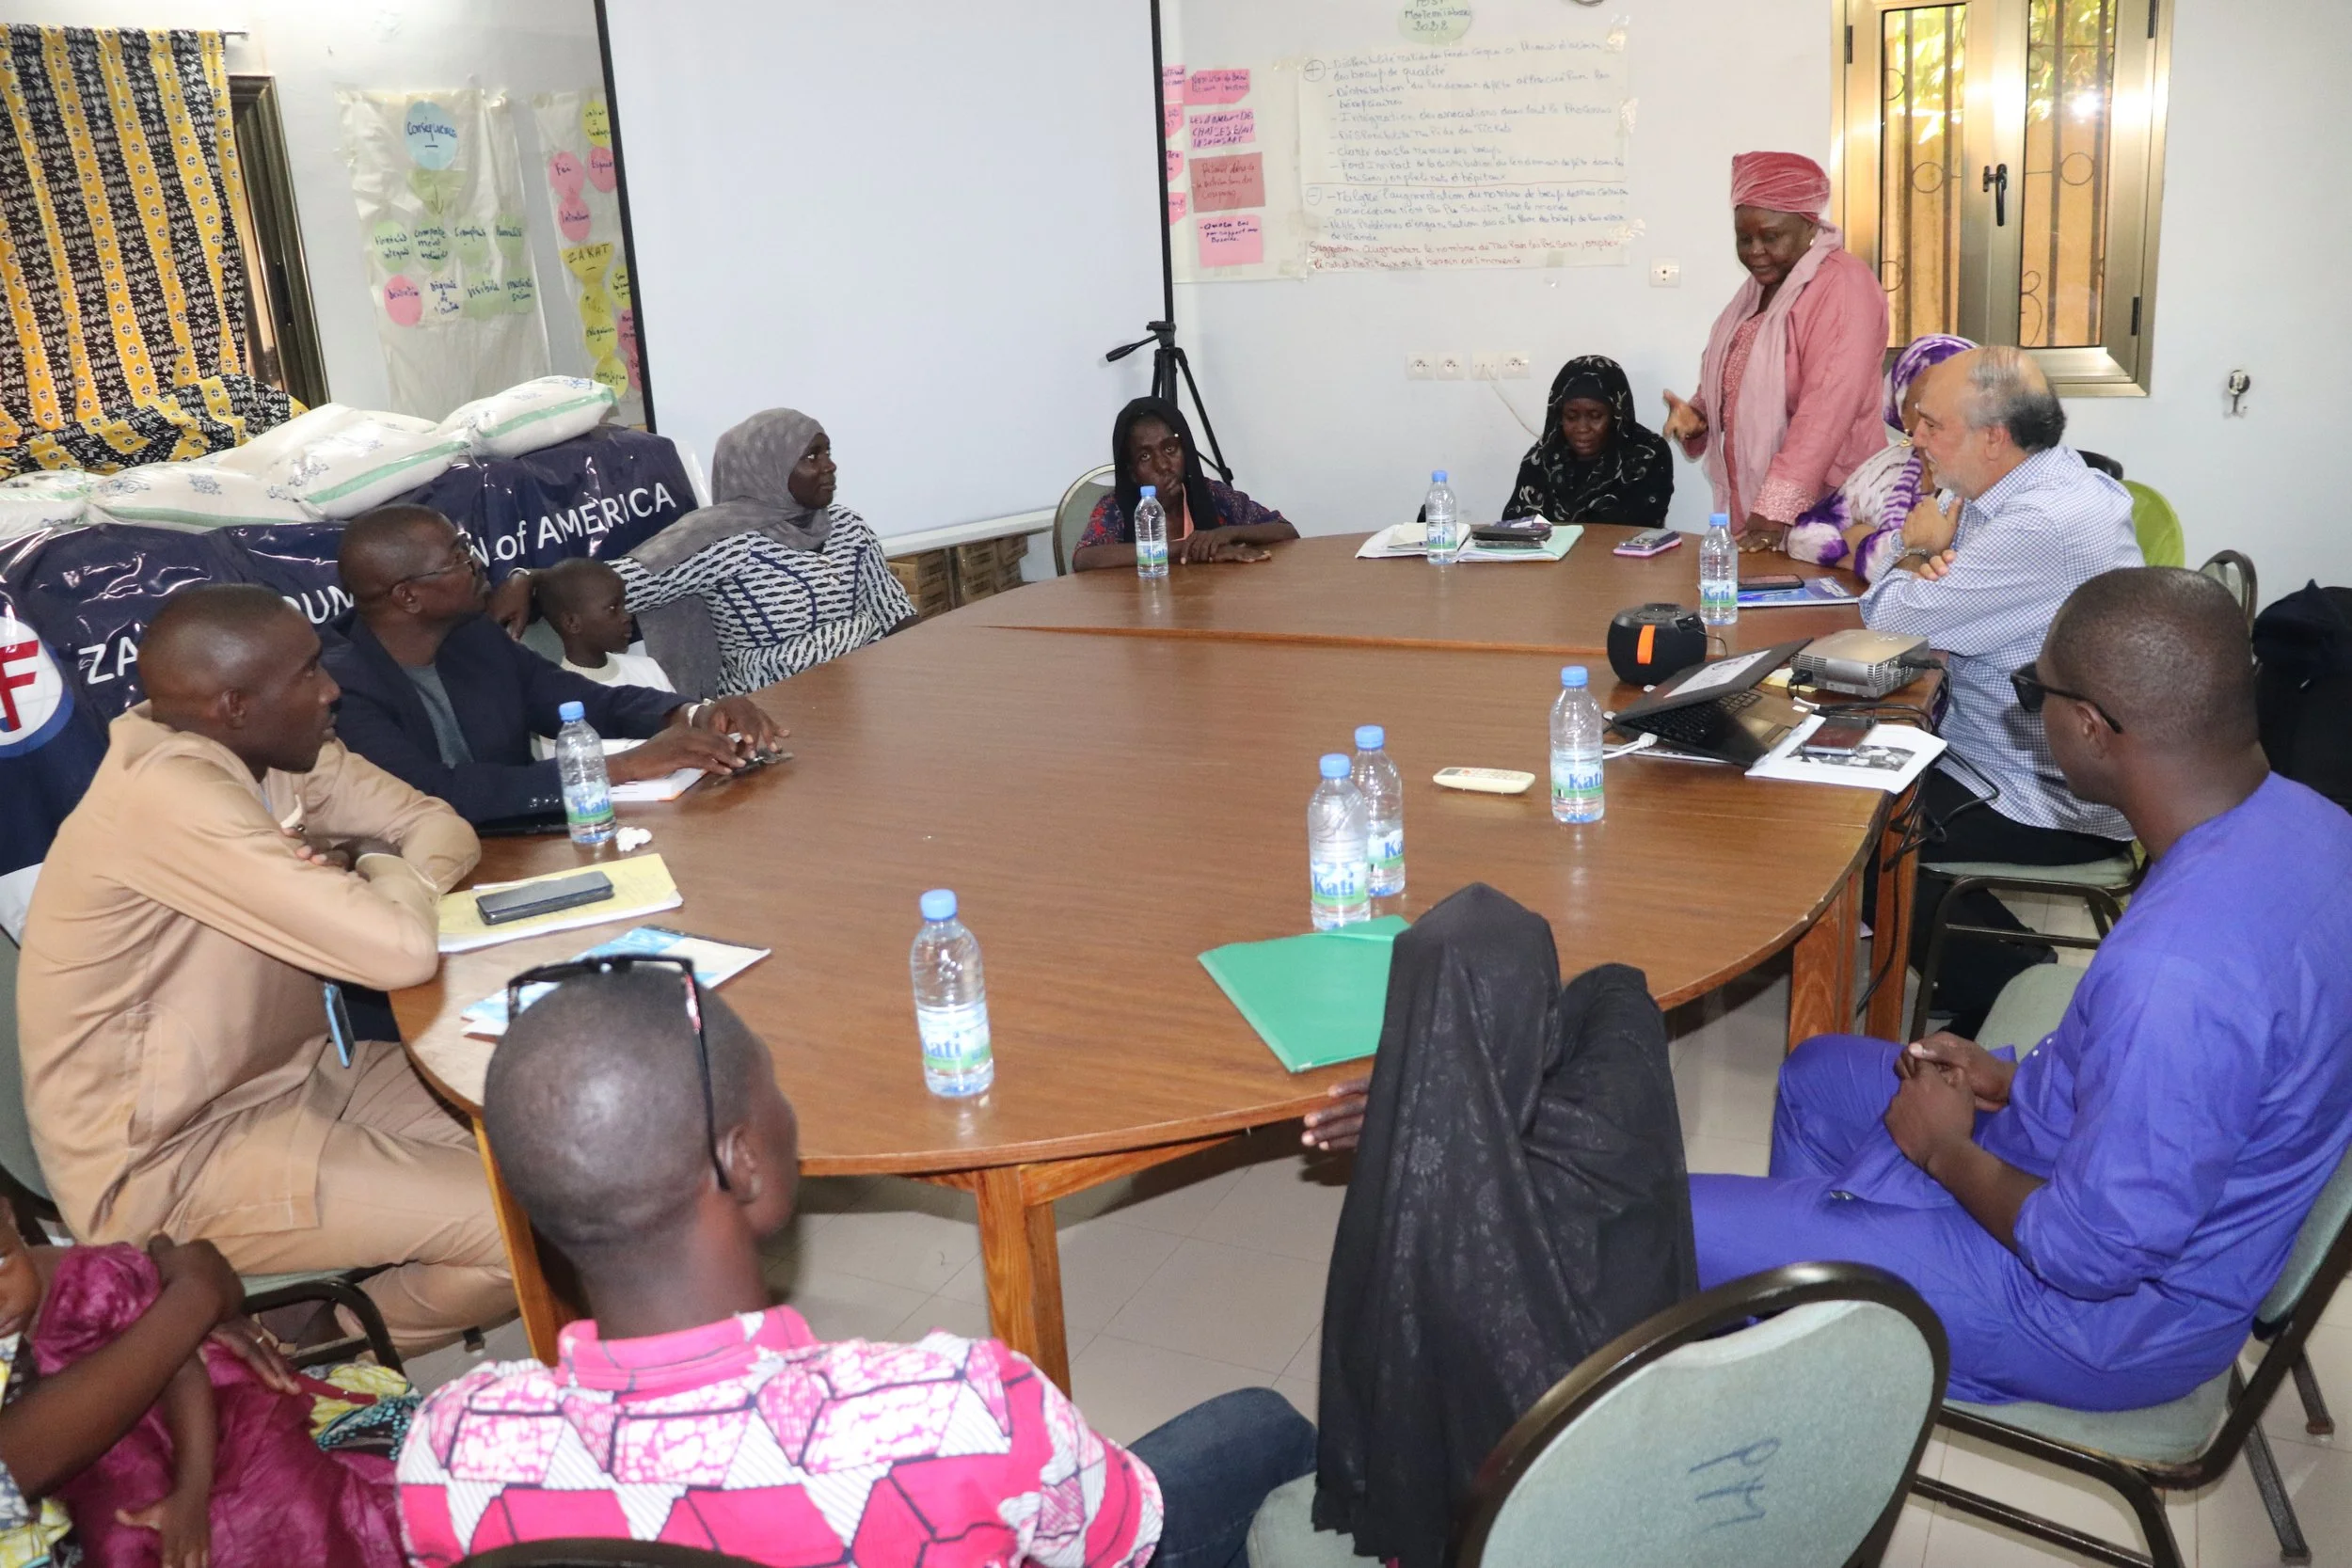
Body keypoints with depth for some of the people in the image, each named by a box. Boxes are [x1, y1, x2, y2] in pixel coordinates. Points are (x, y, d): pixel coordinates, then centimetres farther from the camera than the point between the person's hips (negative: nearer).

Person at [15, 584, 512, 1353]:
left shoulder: (272, 750, -2)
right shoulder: (169, 795, -28)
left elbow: (442, 828, 5)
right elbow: (402, 951, -33)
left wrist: (361, 877, -16)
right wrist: (385, 872, -11)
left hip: (287, 1077, 9)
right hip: (170, 1160, -8)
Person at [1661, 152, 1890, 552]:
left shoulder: (1843, 285, -14)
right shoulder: (1756, 289, 14)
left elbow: (1827, 409, -24)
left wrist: (1778, 507, -29)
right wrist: (1697, 414, 3)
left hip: (1818, 514, -8)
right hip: (1749, 505, 8)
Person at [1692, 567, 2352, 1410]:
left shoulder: (2175, 973, -40)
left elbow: (2095, 1255, -30)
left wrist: (1950, 1152, -12)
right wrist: (2019, 1079, 3)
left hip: (2108, 1311, -10)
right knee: (1820, 1071, 27)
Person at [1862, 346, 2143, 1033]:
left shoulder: (2043, 525, -29)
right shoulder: (2042, 482, 4)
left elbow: (1890, 620, -23)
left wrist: (1919, 553, -3)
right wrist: (1928, 562, -12)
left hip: (2056, 806, -10)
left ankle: (2012, 986, 7)